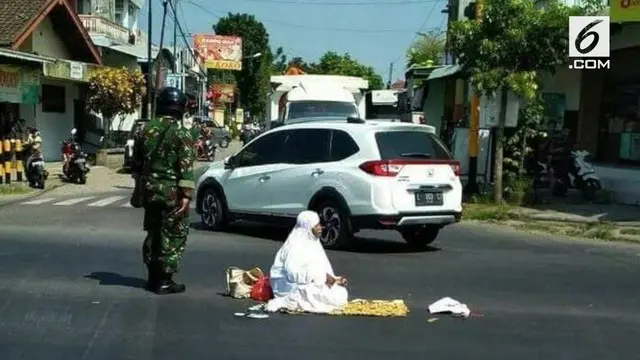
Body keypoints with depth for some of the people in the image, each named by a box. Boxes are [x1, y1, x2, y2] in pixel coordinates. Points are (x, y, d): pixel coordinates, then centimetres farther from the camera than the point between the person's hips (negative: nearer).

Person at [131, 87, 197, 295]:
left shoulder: (147, 130, 8)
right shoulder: (181, 132, -10)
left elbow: (137, 163, 15)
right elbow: (186, 167, -17)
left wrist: (140, 187, 24)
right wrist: (186, 194, -16)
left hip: (150, 190, 6)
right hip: (172, 191, -6)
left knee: (153, 233, 16)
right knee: (173, 236, 2)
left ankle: (153, 277, 22)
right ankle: (164, 281, 2)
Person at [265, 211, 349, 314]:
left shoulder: (313, 242, 10)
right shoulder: (296, 245, -18)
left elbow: (323, 267, 11)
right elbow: (293, 273, -29)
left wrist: (335, 279, -7)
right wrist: (321, 277, -25)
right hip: (293, 286, -10)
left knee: (341, 293, -3)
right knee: (332, 296, -24)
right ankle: (286, 302, -18)